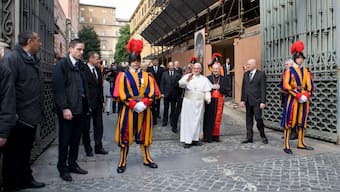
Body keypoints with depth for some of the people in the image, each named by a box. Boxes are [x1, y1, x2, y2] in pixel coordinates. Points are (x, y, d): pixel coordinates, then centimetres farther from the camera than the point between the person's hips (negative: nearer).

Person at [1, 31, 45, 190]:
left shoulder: (33, 60, 13)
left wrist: (39, 110, 12)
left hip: (31, 116, 8)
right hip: (19, 117, -8)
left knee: (26, 151, 19)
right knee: (13, 152, 7)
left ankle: (25, 179, 33)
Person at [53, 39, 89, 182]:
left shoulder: (81, 66, 12)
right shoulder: (62, 65, -7)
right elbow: (58, 88, -13)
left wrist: (86, 105, 6)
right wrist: (64, 108, -18)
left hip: (80, 109, 6)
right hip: (67, 110, -6)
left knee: (76, 138, 13)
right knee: (65, 139, 6)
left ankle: (72, 164, 27)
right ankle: (62, 168, 20)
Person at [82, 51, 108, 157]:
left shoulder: (98, 70, 11)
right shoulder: (83, 69, -12)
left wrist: (102, 100, 11)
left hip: (98, 103, 6)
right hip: (88, 103, -6)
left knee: (99, 126, 11)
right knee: (86, 127, 8)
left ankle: (98, 147, 22)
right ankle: (88, 148, 20)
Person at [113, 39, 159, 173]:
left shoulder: (147, 76, 7)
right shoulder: (123, 75, 0)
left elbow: (152, 92, 0)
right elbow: (121, 94, -8)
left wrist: (144, 103, -15)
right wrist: (134, 104, -16)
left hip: (144, 108, 3)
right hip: (129, 109, -2)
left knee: (144, 134, 12)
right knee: (126, 135, 3)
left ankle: (147, 158, 24)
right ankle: (122, 162, 13)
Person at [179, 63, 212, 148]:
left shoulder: (204, 79, 10)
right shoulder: (187, 76, 0)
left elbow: (207, 91, 4)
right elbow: (181, 84, -18)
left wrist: (208, 98, -16)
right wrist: (187, 80, -37)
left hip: (199, 103, 3)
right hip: (188, 102, -3)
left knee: (197, 121, 10)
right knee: (188, 120, -2)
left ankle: (195, 139, 21)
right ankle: (187, 140, 2)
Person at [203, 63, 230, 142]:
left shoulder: (224, 79, 9)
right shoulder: (208, 78, 6)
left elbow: (227, 90, 0)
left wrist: (219, 87, -12)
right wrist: (211, 87, -16)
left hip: (219, 101, 1)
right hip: (209, 101, -1)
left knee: (217, 119, 5)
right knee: (208, 119, -1)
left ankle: (215, 136, 17)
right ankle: (207, 136, 7)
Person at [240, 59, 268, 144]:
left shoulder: (261, 74, -4)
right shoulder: (245, 74, 12)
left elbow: (263, 89, -8)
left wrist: (262, 102, -13)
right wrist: (242, 100, 8)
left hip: (257, 101, -5)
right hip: (248, 101, 5)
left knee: (258, 119, -5)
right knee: (249, 120, 8)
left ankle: (263, 136, 15)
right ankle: (249, 137, 16)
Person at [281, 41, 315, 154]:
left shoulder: (306, 71, 13)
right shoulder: (289, 70, -4)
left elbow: (311, 85, 10)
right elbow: (286, 86, -13)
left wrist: (306, 95, -9)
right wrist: (298, 95, -17)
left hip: (304, 99, 6)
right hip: (292, 99, -6)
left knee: (302, 122, 12)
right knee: (289, 122, -5)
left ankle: (301, 143, 23)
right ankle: (286, 145, -2)